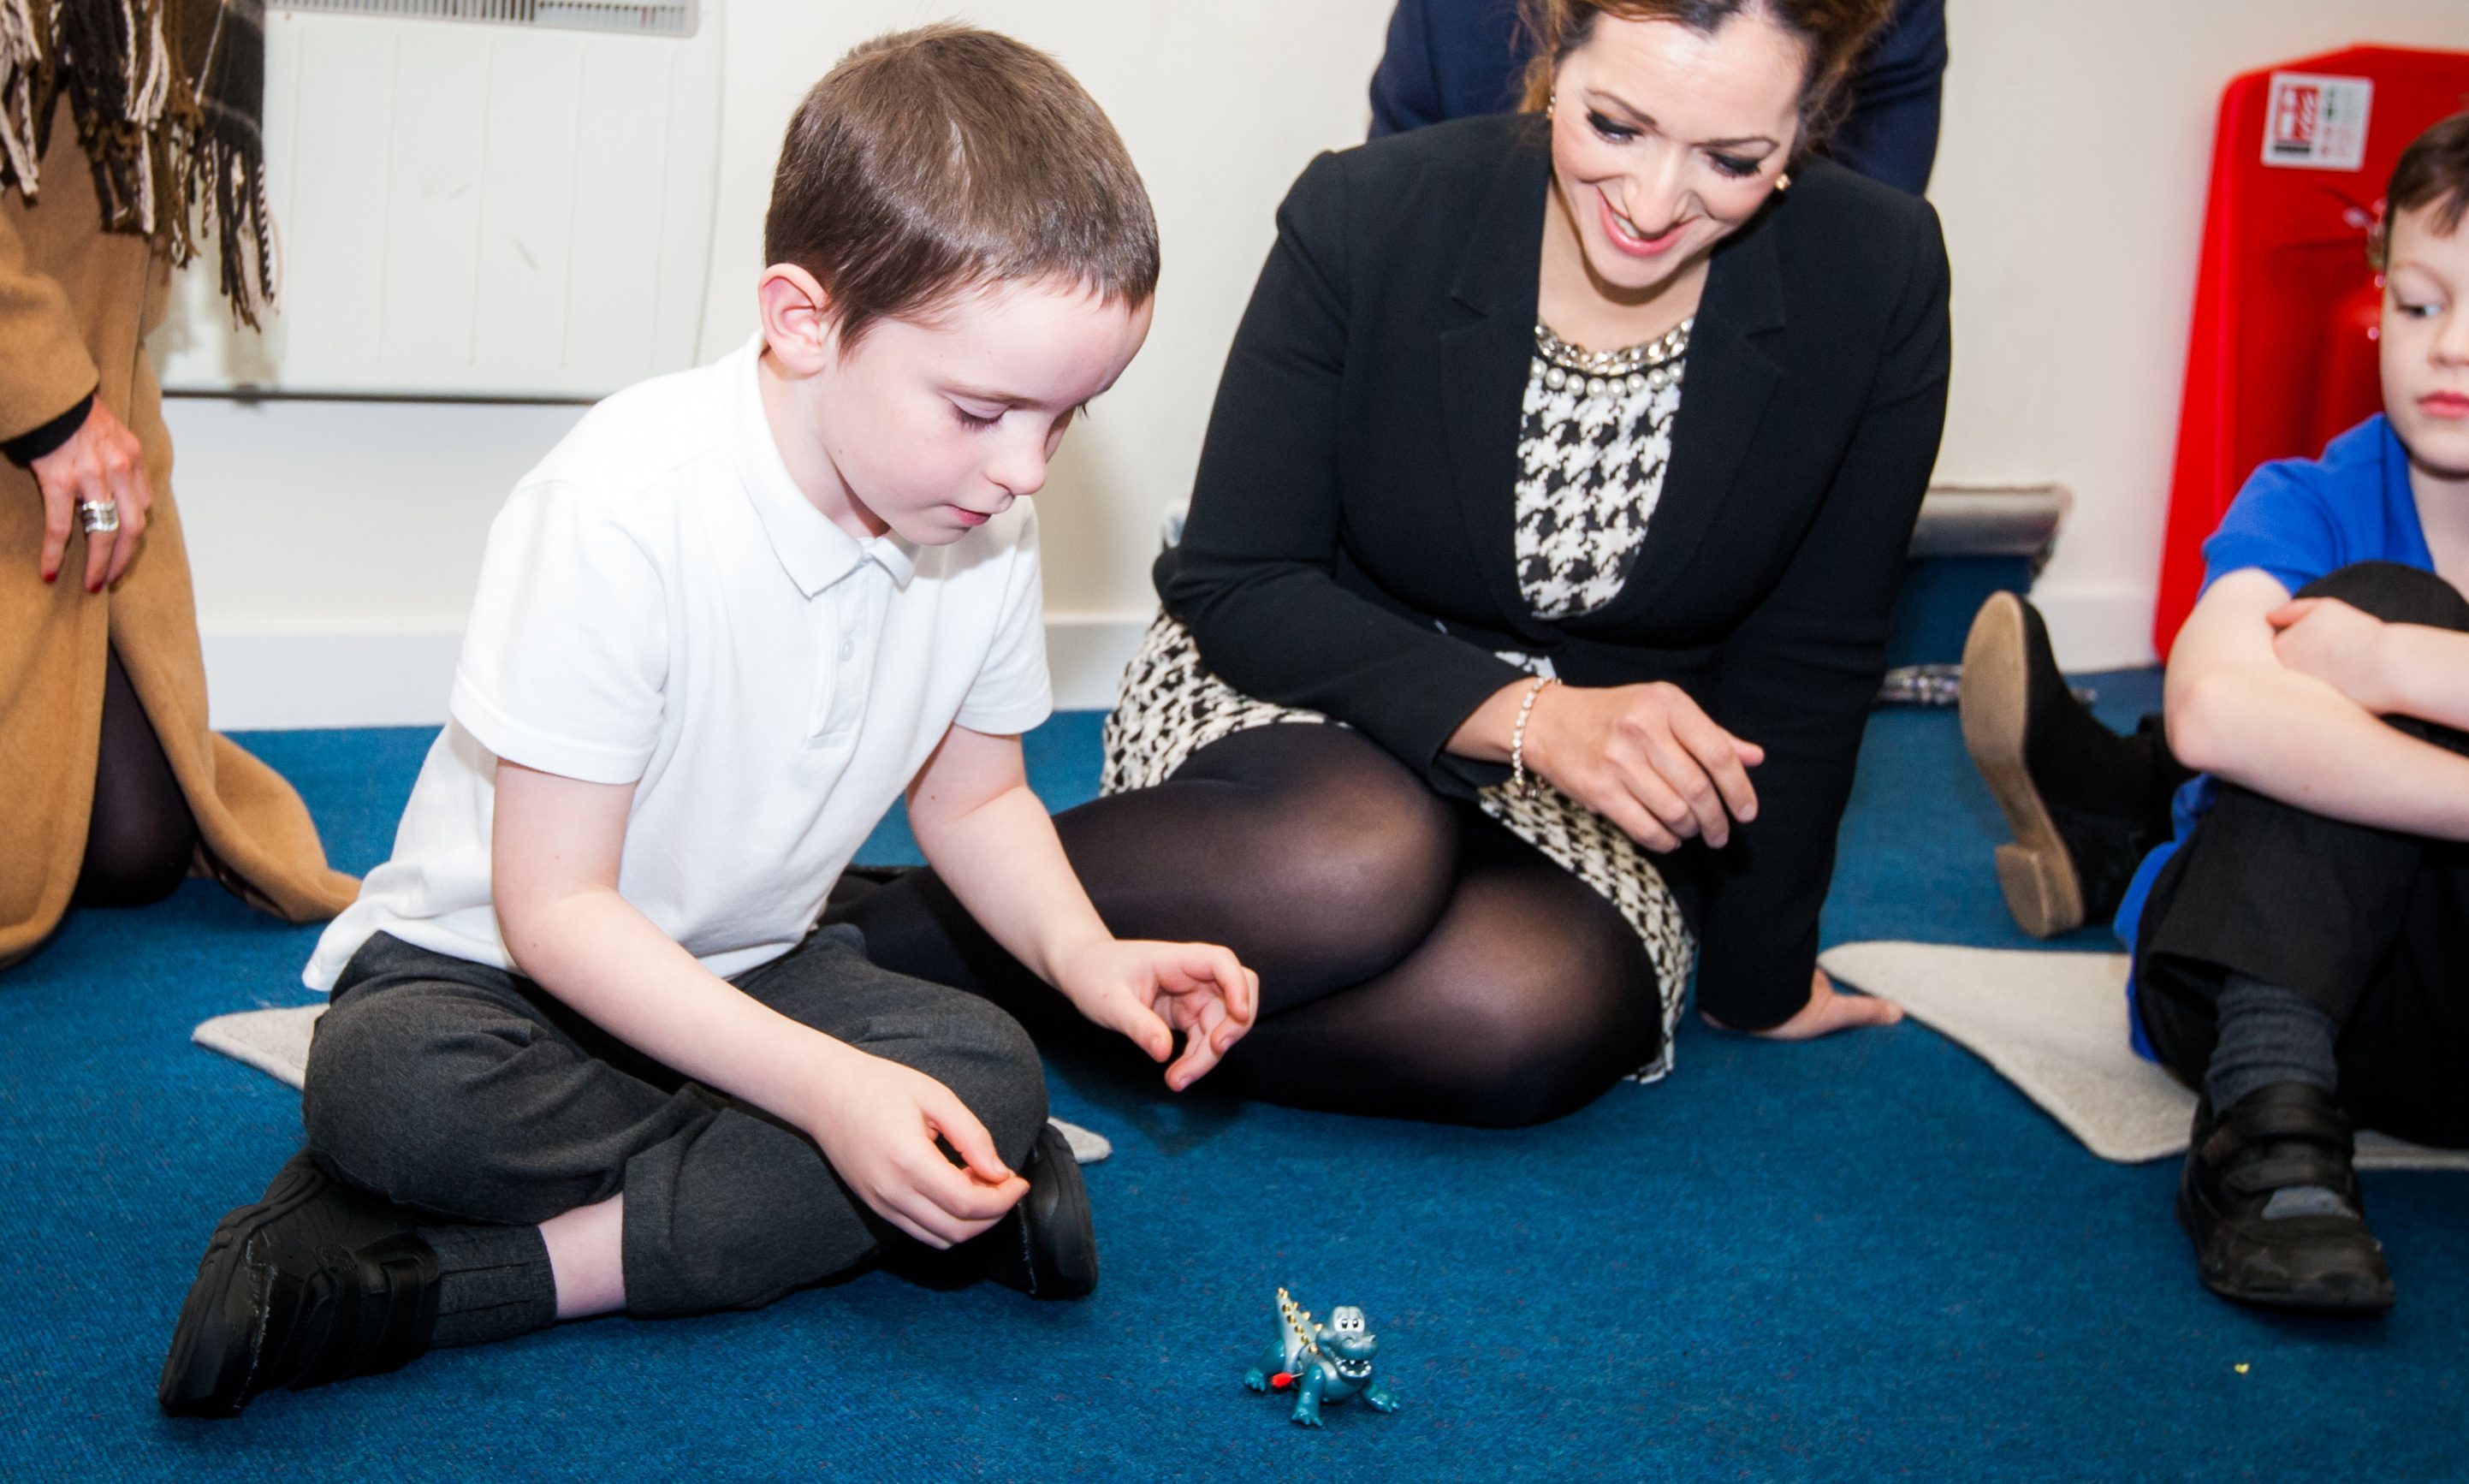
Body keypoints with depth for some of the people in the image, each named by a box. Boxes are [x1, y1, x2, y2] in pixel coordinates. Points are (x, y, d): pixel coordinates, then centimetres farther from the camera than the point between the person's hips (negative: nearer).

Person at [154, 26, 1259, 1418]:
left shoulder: (984, 521, -8)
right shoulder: (625, 508, -27)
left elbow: (971, 792, 10)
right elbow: (554, 905, -25)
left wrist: (1083, 951, -11)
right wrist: (827, 1087, -34)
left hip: (753, 973, 6)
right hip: (490, 960, -6)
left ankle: (409, 1278, -28)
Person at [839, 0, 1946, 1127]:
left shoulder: (1877, 278, -13)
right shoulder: (1368, 216, -16)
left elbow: (1806, 664, -2)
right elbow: (1231, 583, -13)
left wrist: (1759, 973, 5)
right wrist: (1527, 715, -27)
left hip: (1595, 804, 2)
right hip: (1294, 704, -2)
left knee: (1538, 1016, -34)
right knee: (1361, 861, -40)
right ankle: (847, 937, -22)